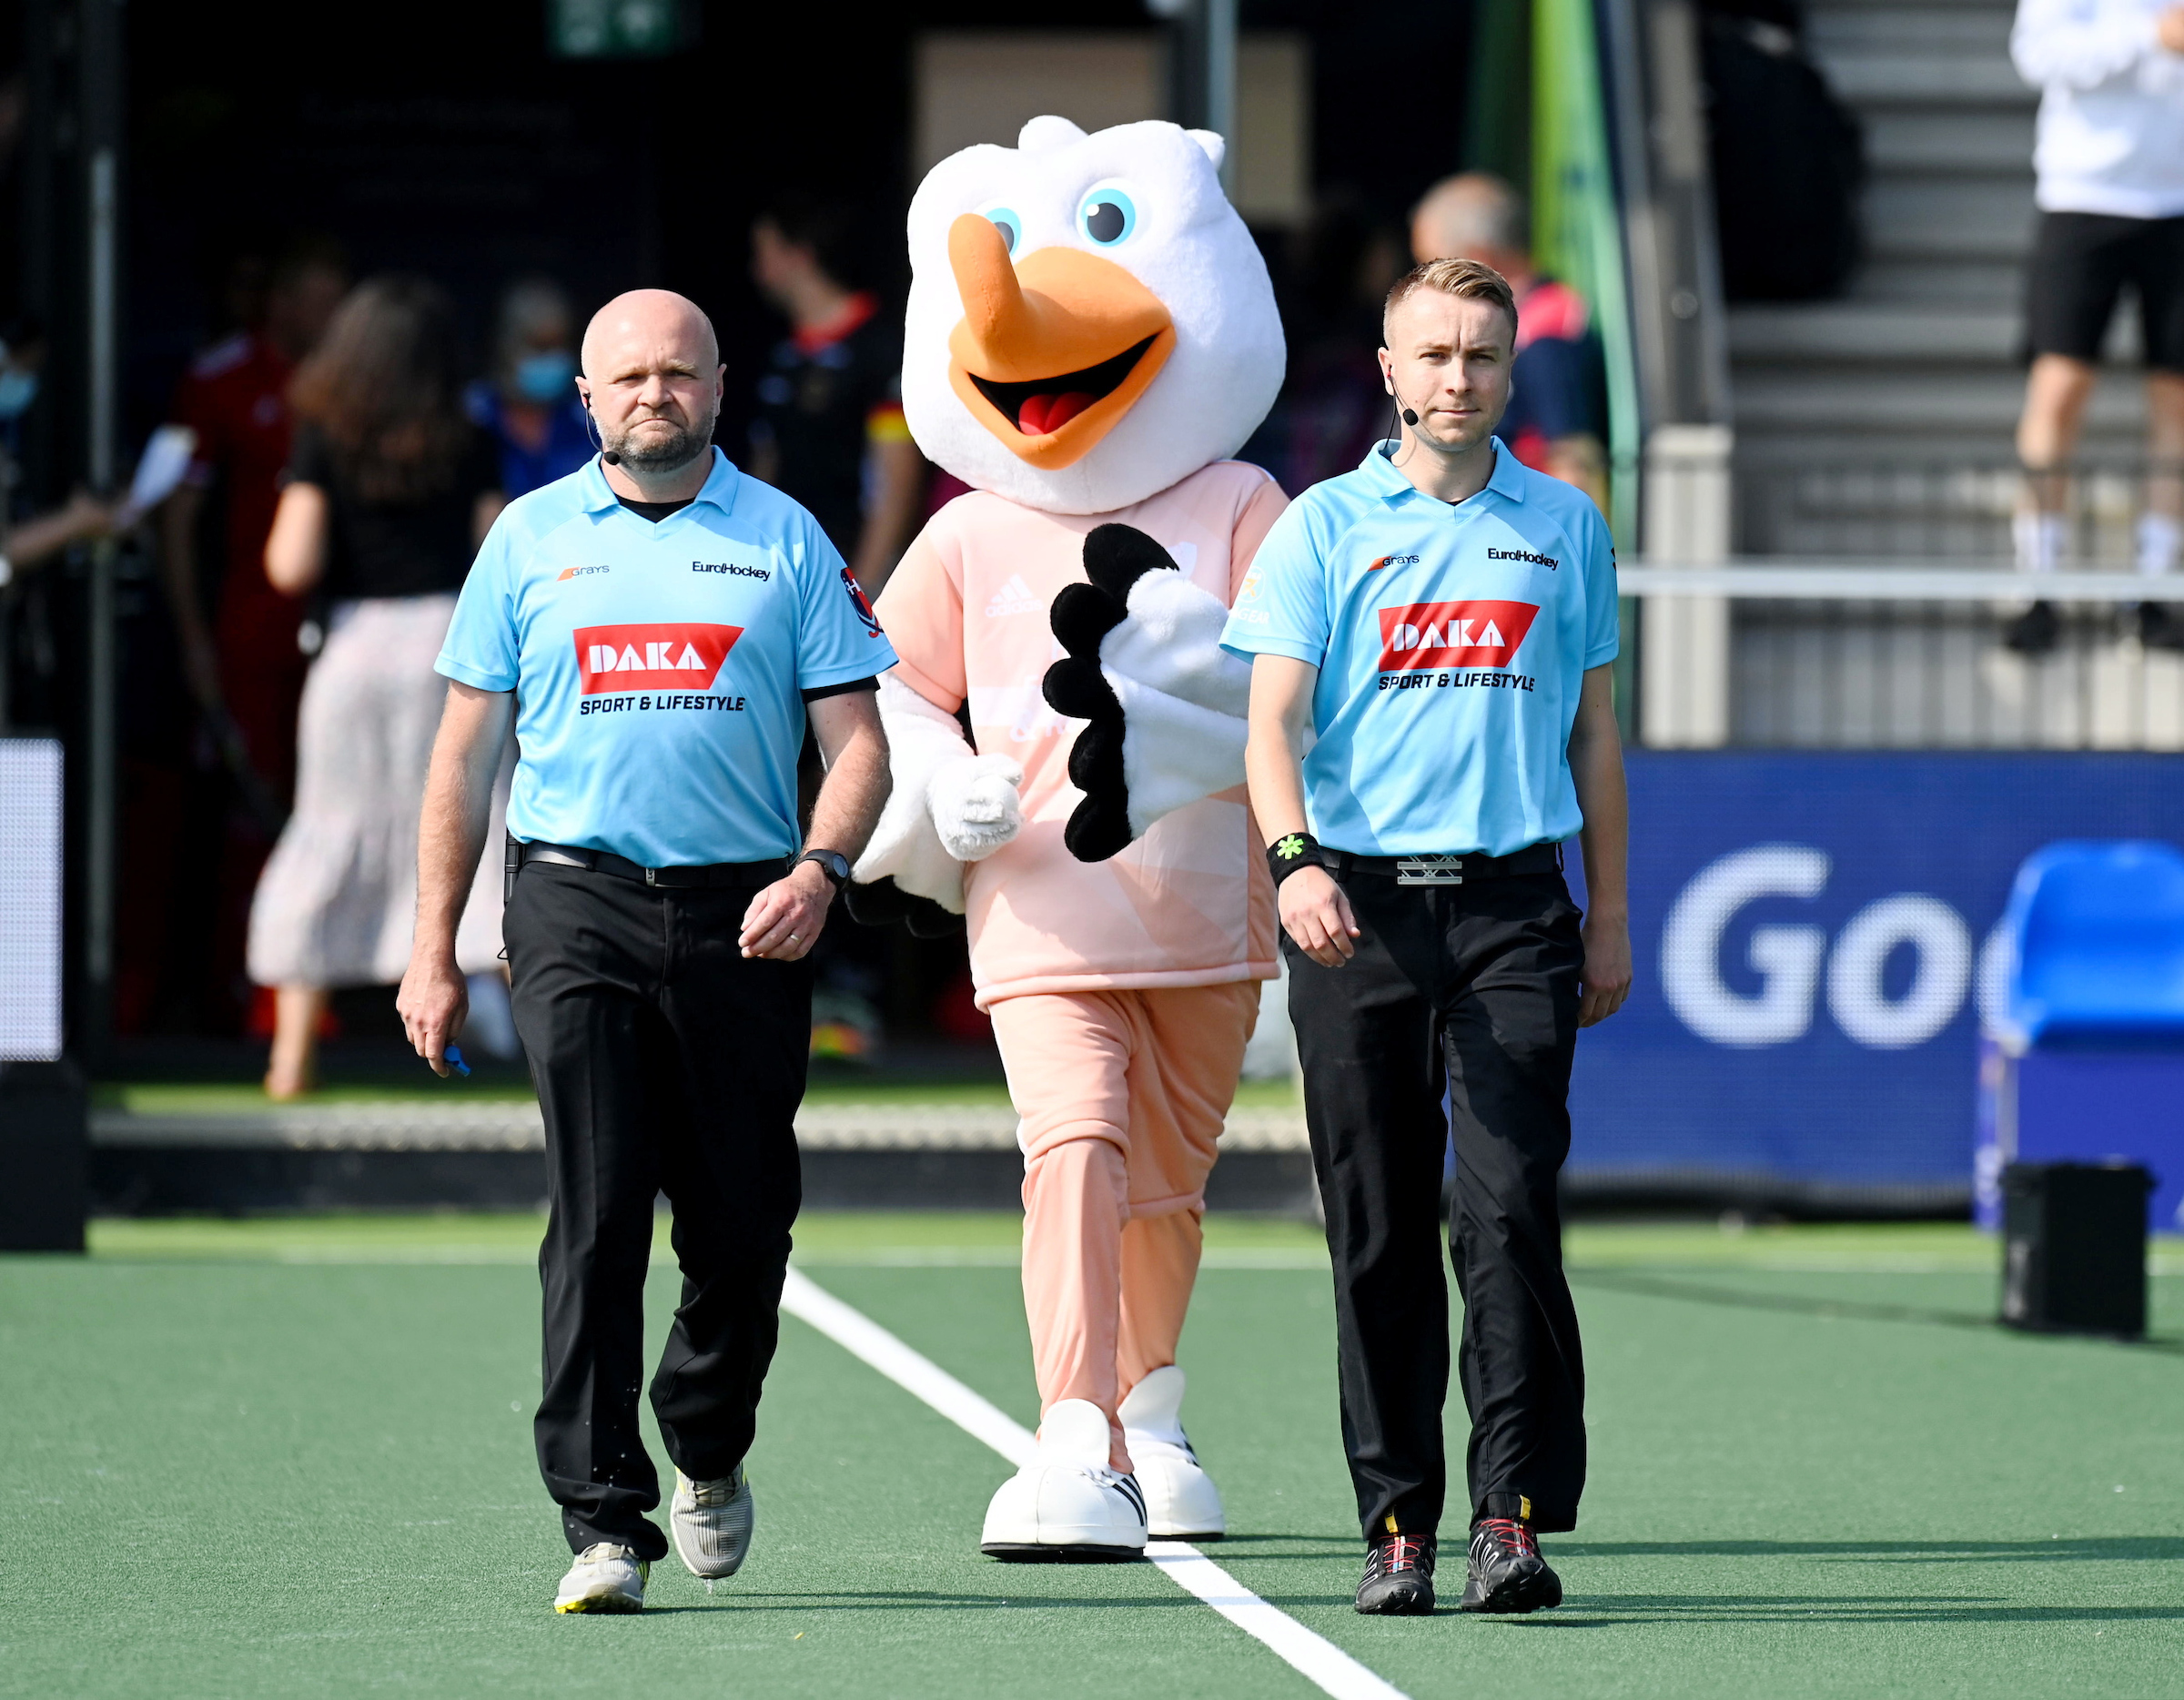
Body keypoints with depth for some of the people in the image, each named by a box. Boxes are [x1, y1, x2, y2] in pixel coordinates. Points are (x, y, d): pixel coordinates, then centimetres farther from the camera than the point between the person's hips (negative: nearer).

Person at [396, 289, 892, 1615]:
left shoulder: (786, 541, 8)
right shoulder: (532, 540, 9)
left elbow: (857, 742, 6)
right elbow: (467, 756, 11)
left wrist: (820, 871, -13)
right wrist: (435, 951, 6)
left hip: (745, 914, 1)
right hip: (580, 904, -1)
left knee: (743, 1220, 4)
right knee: (597, 1215, -11)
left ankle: (709, 1452, 31)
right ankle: (602, 1520, -12)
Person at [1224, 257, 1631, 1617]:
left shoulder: (1566, 529, 12)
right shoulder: (1322, 528, 6)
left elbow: (1594, 734, 18)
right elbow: (1274, 719, -3)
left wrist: (1610, 916, 14)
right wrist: (1294, 860, -20)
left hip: (1513, 905, 0)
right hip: (1359, 906, 0)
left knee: (1509, 1208, -13)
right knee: (1380, 1233, 2)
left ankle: (1517, 1516, -14)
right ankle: (1399, 1521, 8)